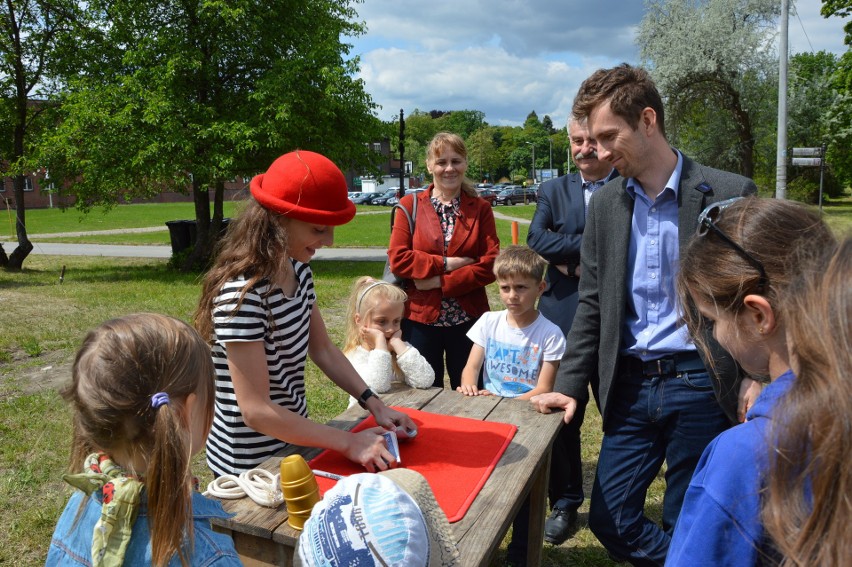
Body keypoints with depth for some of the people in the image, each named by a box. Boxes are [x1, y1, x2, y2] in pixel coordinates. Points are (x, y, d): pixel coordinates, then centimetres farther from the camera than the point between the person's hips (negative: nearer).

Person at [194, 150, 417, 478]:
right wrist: (349, 443, -23)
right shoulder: (242, 294, -29)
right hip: (252, 467, -7)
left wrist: (374, 405, -3)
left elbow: (323, 349, 6)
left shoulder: (297, 269, -3)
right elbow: (257, 411, -27)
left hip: (295, 437, 8)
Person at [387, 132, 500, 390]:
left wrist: (441, 282, -13)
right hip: (420, 318, 0)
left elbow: (491, 265, -6)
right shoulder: (410, 205, 3)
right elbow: (397, 259, -7)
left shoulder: (480, 209, 4)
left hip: (468, 319, 1)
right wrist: (446, 264, -13)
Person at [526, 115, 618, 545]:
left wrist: (577, 259, -14)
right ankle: (564, 503, 26)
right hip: (564, 316, 2)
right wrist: (591, 246, -15)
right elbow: (536, 239, -6)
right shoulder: (554, 191, 9)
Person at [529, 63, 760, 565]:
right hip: (631, 385, 4)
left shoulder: (728, 194, -8)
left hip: (699, 386, -4)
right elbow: (592, 305, 9)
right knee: (610, 519, 8)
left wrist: (756, 381, -12)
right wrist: (570, 385, 5)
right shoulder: (605, 204, 6)